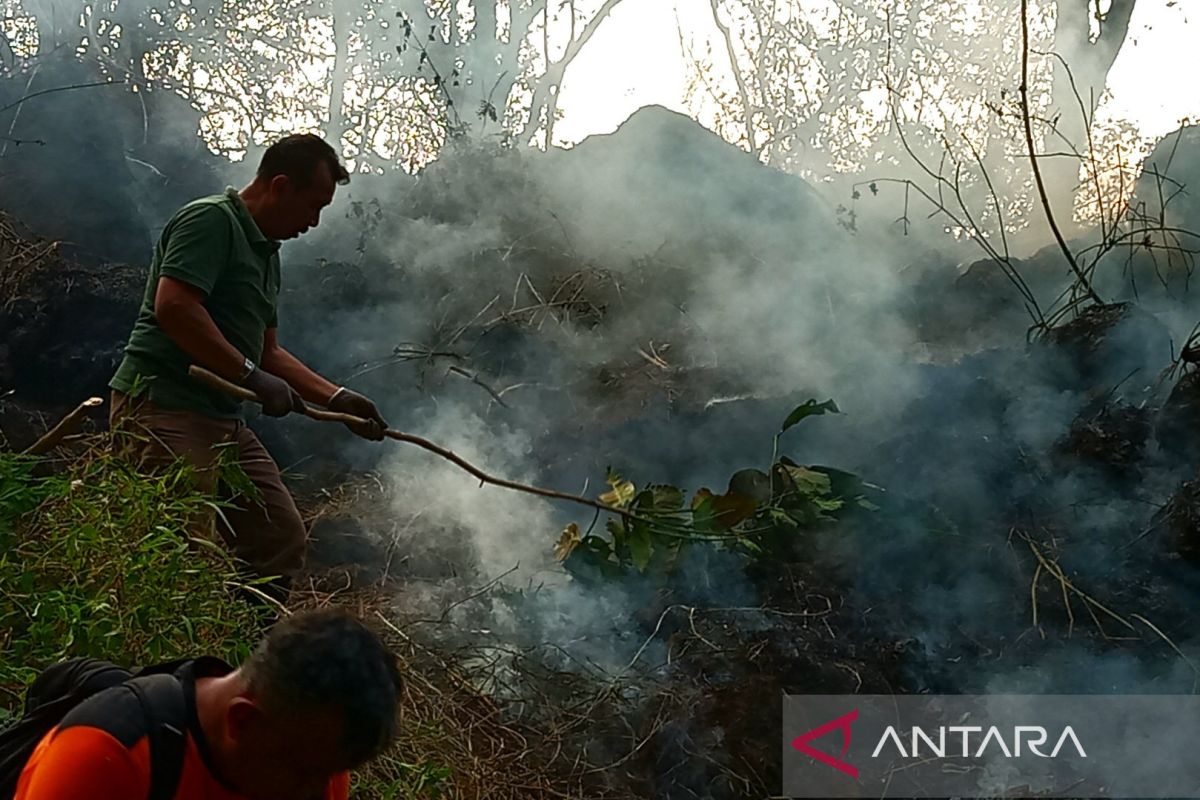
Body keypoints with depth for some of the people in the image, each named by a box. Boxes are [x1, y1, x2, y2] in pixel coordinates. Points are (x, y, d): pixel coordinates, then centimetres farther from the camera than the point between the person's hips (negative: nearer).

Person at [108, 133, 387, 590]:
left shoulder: (267, 252, 22)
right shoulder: (211, 219, -8)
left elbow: (268, 352, 26)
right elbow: (173, 307, -22)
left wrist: (338, 399, 18)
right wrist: (251, 377, -19)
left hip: (224, 421, 10)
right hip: (164, 409, -10)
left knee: (282, 540, 7)